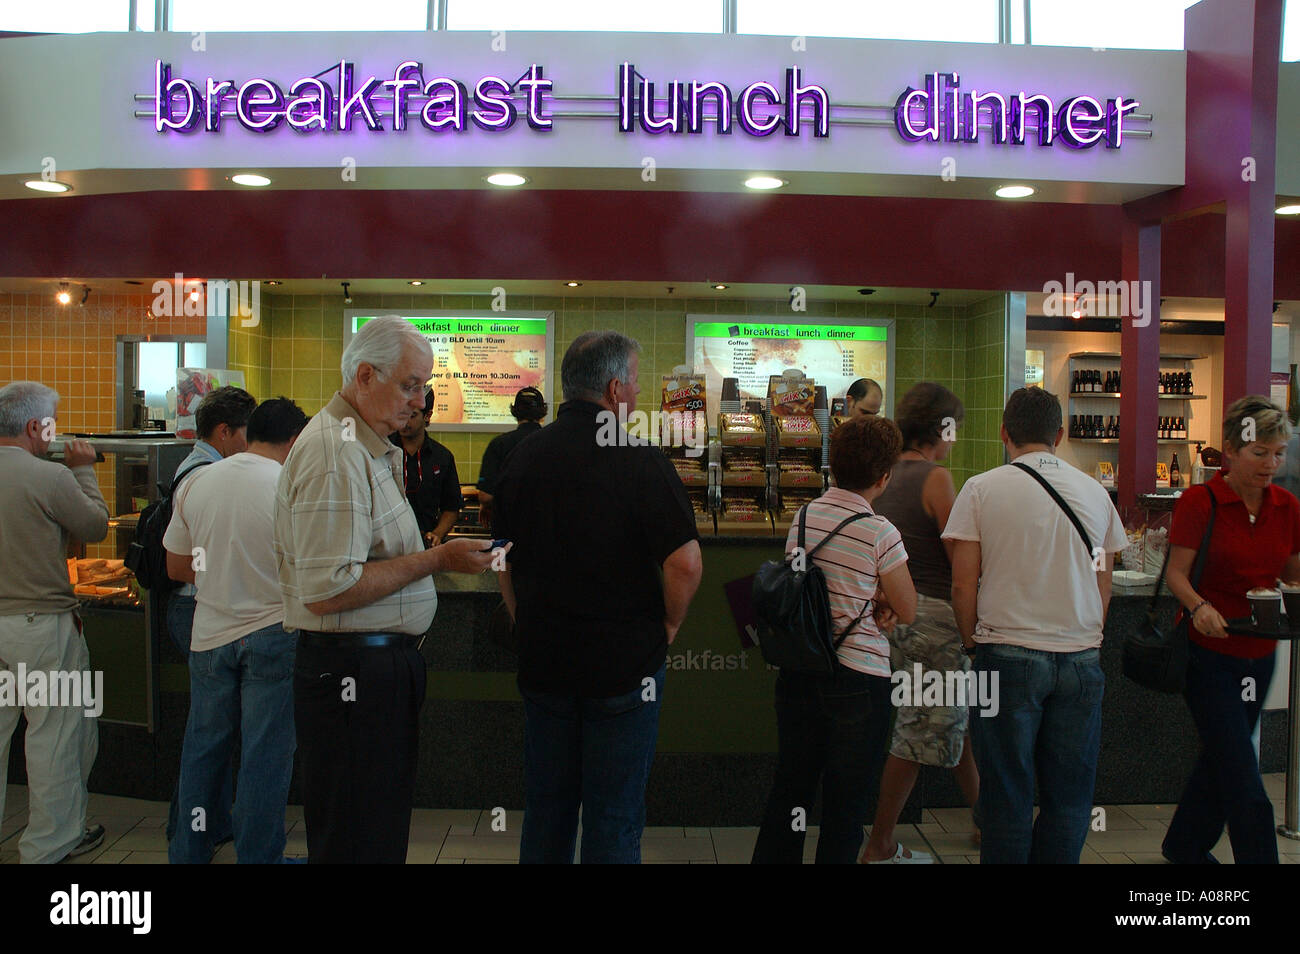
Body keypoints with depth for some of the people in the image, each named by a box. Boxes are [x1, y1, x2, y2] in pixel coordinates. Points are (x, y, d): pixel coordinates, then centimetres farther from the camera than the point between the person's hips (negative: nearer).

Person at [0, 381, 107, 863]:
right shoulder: (51, 477, -17)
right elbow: (96, 526, -3)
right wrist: (84, 470, 7)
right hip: (40, 625, -6)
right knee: (54, 734, 7)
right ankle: (48, 845, 18)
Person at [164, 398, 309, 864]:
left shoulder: (196, 483, -1)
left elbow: (177, 567, 7)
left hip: (210, 633, 5)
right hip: (272, 634, -4)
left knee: (203, 747, 17)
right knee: (265, 753, 6)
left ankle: (188, 851, 30)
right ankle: (258, 856, 17)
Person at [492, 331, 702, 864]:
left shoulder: (524, 456, 3)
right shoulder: (637, 459, -15)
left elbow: (504, 560, 11)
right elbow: (685, 563, -21)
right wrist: (669, 625, -3)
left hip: (543, 660, 5)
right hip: (624, 660, -5)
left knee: (546, 807, 18)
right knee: (614, 818, 8)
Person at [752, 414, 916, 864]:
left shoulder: (802, 517, 1)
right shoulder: (880, 532, -15)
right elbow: (907, 612, -6)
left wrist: (869, 605, 2)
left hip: (798, 671, 5)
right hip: (858, 677, -5)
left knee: (789, 788, 18)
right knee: (845, 804, 9)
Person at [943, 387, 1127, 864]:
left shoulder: (981, 489, -4)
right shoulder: (1095, 493, 7)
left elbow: (963, 585, -6)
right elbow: (1103, 587, 12)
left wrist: (974, 643, 9)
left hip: (1008, 654, -3)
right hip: (1081, 657, 3)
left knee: (1008, 796, 6)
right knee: (1069, 797, 12)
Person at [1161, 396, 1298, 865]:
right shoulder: (1199, 501, -12)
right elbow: (1176, 573, -11)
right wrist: (1199, 607, -30)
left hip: (1259, 654, 6)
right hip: (1209, 652, -6)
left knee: (1222, 760, 19)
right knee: (1242, 779, -7)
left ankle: (1185, 846, 39)